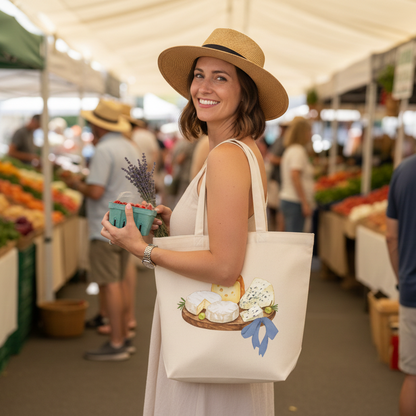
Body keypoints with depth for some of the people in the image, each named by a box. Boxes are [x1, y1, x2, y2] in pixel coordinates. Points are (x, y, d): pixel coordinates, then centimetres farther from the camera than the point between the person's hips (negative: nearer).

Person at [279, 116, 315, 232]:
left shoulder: (290, 149, 19)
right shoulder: (298, 151, -11)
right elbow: (294, 176, -21)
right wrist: (305, 203, -21)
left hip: (287, 199, 10)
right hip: (294, 202, -10)